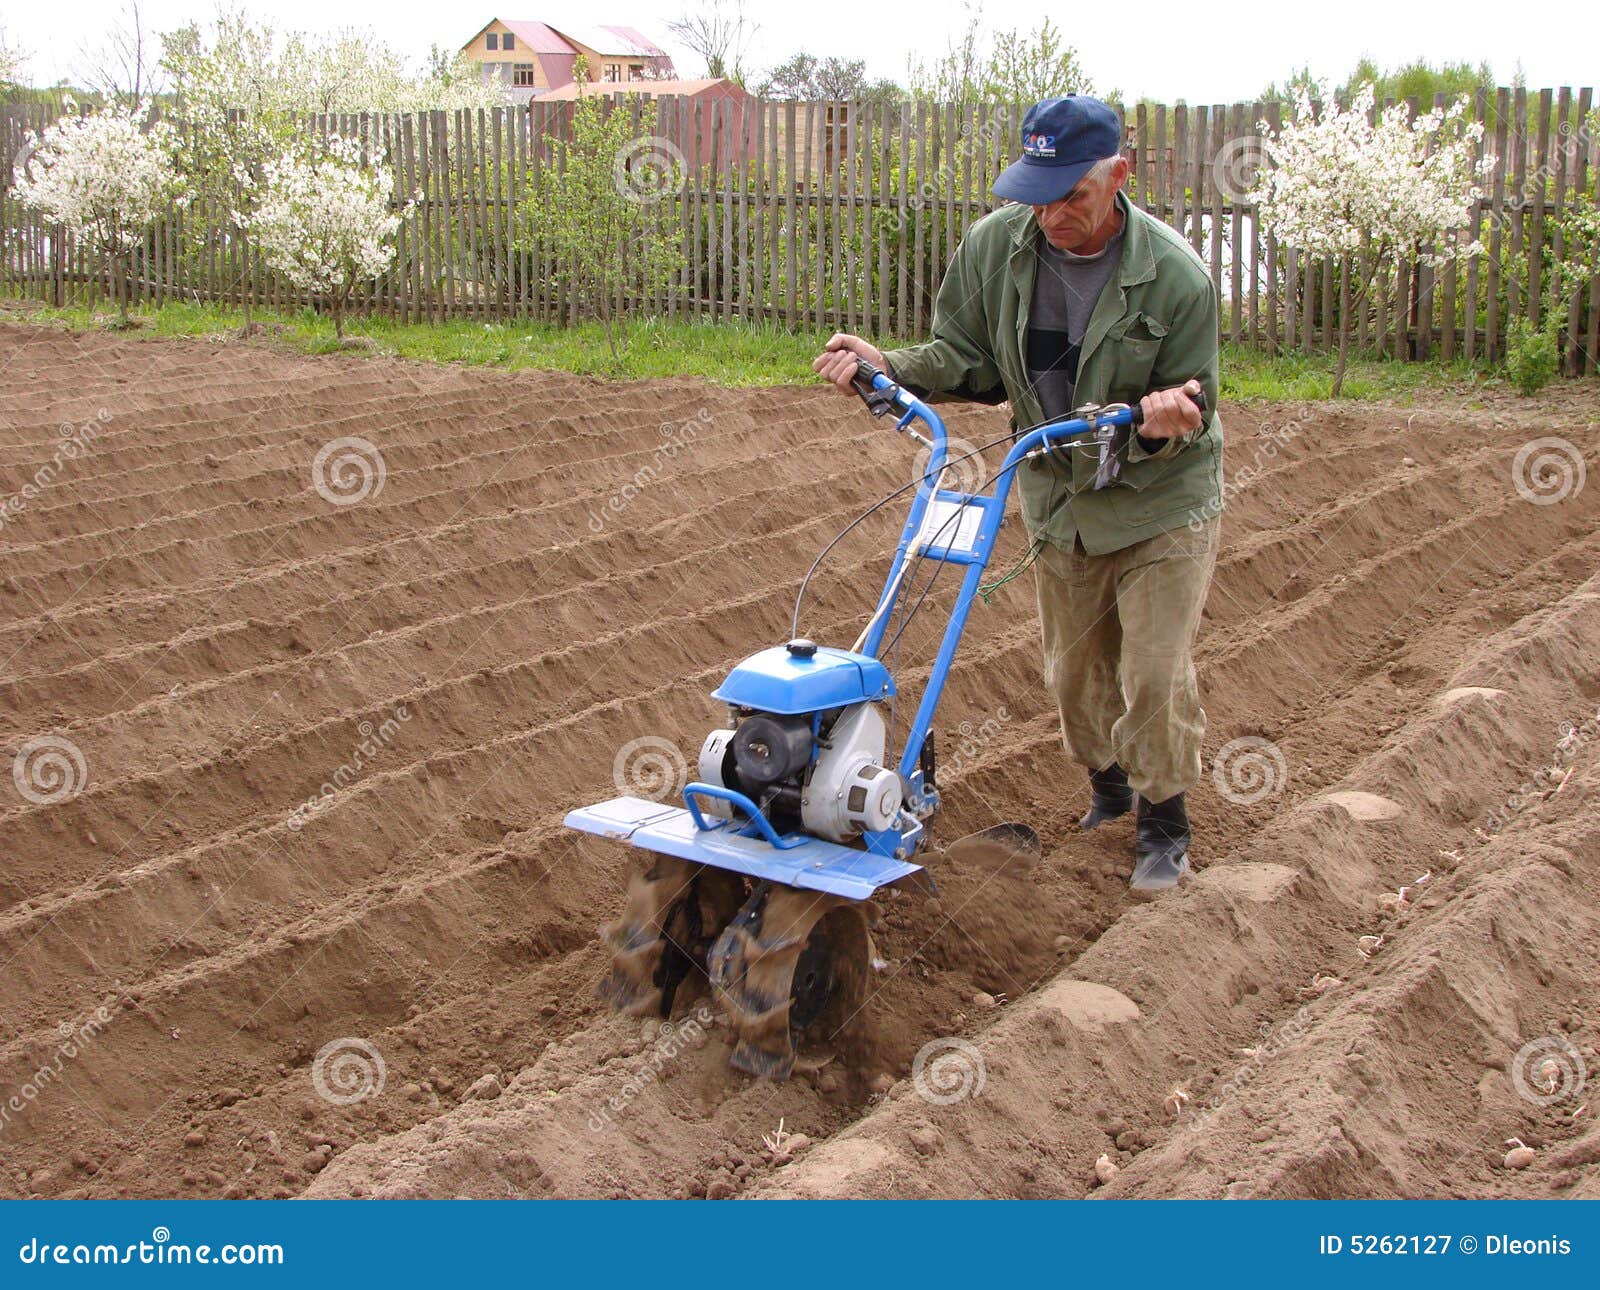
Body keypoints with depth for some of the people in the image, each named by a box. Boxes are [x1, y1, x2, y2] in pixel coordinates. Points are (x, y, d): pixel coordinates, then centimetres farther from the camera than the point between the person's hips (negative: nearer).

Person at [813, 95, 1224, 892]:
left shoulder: (1176, 278, -23)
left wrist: (1162, 424, -41)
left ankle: (1163, 824, 19)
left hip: (1162, 504, -4)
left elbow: (1188, 415, -17)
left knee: (1154, 675, -2)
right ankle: (1106, 786, 42)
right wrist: (888, 367, -16)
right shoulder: (994, 247, -12)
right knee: (1074, 668, 17)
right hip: (1058, 501, 4)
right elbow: (967, 360, 1)